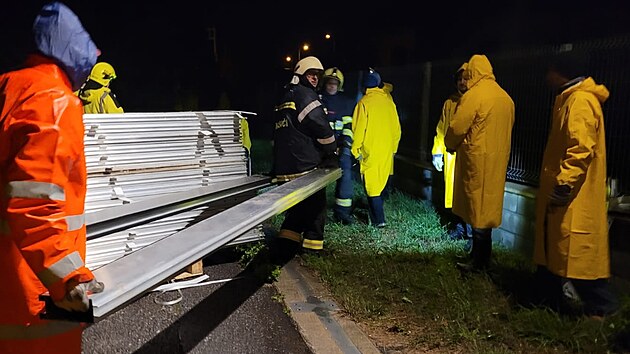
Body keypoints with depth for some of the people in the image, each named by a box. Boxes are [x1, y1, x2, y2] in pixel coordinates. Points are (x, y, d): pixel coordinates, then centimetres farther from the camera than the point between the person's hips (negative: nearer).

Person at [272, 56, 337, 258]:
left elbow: (277, 136, 25)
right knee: (316, 205, 5)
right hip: (306, 167, -8)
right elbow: (322, 130, -13)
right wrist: (332, 154, 1)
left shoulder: (284, 99, 21)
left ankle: (285, 245, 14)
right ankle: (312, 246, 12)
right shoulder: (306, 95, -8)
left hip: (283, 169, 8)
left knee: (297, 206, 18)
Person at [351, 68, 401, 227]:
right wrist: (393, 147, 19)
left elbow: (359, 129, -12)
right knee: (381, 182, 18)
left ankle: (378, 220, -2)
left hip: (370, 151, -5)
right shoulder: (389, 102, 3)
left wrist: (356, 150, -2)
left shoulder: (364, 102, -11)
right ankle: (376, 212, 30)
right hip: (387, 151, 5)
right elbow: (396, 128, 8)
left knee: (371, 185, 1)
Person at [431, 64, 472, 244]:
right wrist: (437, 152, 10)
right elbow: (441, 129, 16)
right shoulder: (449, 102, 13)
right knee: (453, 192, 10)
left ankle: (472, 232, 4)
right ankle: (459, 226, 26)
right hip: (451, 155, 5)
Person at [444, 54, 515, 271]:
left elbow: (456, 128, -13)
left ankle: (479, 261, 9)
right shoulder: (506, 98, 9)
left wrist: (450, 146, 6)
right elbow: (506, 129, 13)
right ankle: (482, 255, 26)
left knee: (477, 207, 0)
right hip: (497, 160, 7)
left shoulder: (473, 96, -14)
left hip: (477, 159, -7)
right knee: (487, 207, 16)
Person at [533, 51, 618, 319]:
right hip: (561, 191, 11)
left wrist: (564, 185, -27)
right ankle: (549, 294, 29)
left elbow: (581, 148, -25)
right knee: (552, 244, 17)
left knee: (577, 249, -4)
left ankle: (600, 305, 9)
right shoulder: (571, 99, 16)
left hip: (574, 196, -11)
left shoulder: (580, 100, -16)